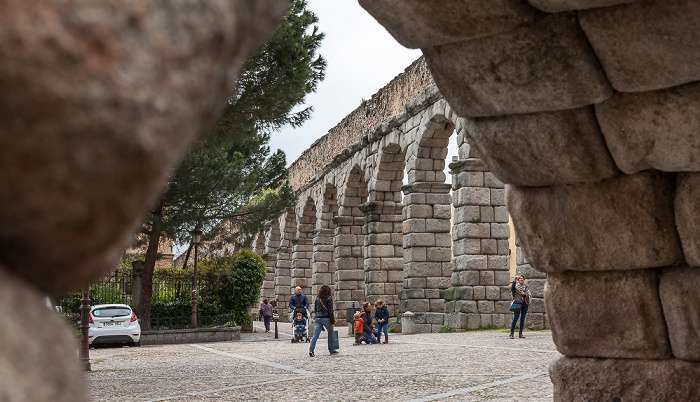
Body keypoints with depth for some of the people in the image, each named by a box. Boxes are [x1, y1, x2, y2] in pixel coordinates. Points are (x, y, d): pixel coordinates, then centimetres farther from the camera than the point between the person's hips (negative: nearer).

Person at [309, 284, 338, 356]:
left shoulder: (317, 298, 10)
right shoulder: (329, 298, -6)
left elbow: (315, 309, 15)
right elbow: (330, 311, -8)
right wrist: (333, 322, -6)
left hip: (317, 318, 4)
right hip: (326, 318, -4)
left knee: (315, 334, 1)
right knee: (330, 333, 14)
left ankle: (311, 349, -13)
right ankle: (331, 350, 20)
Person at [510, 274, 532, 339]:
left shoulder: (526, 287, 14)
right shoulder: (516, 285, 5)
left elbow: (530, 296, 6)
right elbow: (512, 289, -17)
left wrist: (524, 294, -13)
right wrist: (514, 281, -24)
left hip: (525, 304, 4)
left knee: (522, 319, 5)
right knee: (515, 319, -10)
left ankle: (520, 334, 11)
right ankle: (511, 333, -6)